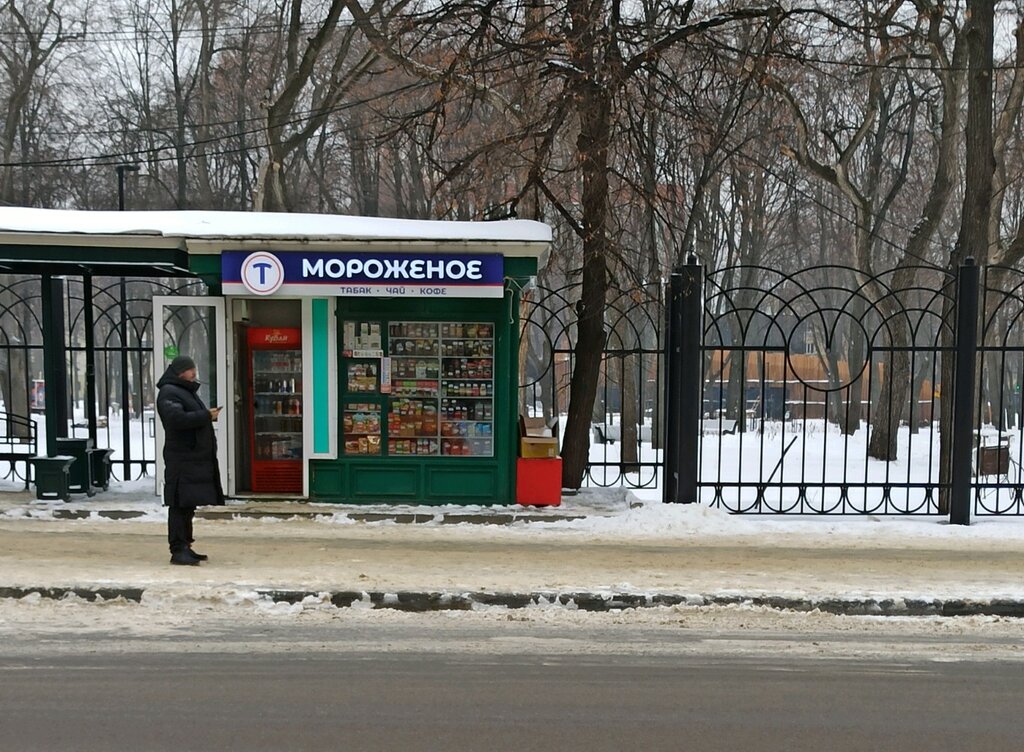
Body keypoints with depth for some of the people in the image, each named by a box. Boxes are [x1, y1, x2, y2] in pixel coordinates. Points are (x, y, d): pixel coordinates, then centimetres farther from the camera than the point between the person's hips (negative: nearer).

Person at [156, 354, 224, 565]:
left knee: (189, 505, 12)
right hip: (181, 459, -10)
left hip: (195, 459, 10)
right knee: (180, 505, -10)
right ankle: (178, 550, -9)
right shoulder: (168, 393, -9)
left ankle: (185, 547, 18)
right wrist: (206, 416, -17)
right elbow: (177, 419, -24)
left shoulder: (186, 391, 24)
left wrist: (209, 414, 12)